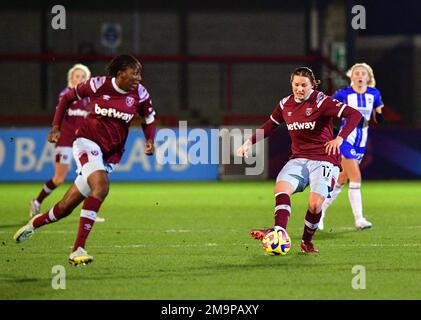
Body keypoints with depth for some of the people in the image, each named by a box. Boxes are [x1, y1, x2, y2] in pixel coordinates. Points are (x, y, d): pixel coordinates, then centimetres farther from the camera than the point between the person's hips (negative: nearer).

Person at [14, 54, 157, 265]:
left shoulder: (140, 94, -1)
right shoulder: (99, 85, -8)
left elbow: (149, 120, 14)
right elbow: (68, 97, 7)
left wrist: (149, 141, -6)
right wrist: (56, 127, 0)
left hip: (110, 155, 4)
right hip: (88, 142, -4)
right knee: (101, 186, -32)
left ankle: (35, 223, 32)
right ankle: (78, 250, -31)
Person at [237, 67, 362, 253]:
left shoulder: (321, 102, -10)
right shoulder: (285, 104, 7)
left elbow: (355, 115, -16)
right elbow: (270, 126, 25)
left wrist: (340, 138, -28)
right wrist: (249, 142, 17)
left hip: (323, 159, -5)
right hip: (299, 159, 5)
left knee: (315, 204, -22)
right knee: (281, 187, -26)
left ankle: (307, 242, 3)